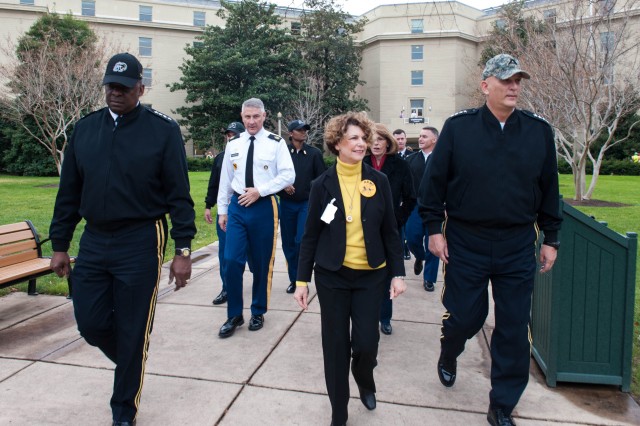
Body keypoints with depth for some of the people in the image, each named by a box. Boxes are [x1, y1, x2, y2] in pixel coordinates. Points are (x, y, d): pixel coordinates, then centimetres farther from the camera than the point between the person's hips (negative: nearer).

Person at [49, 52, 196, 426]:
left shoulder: (163, 130, -7)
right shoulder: (85, 128, 7)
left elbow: (179, 195, -8)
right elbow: (69, 193, 11)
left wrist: (183, 250, -11)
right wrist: (60, 245, 10)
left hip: (141, 244, -4)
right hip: (93, 242, 5)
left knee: (133, 332, 5)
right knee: (91, 323, 9)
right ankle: (132, 365, 41)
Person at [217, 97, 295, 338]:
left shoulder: (276, 143, -2)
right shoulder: (233, 145, 9)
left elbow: (288, 175, -7)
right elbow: (225, 179, 11)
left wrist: (260, 190, -15)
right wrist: (222, 210, 10)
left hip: (264, 206, -2)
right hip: (237, 206, 3)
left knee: (262, 263, 7)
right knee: (232, 260, -3)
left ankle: (258, 312, 26)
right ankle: (234, 315, 14)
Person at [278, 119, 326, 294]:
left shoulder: (314, 153, 1)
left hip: (307, 203, -1)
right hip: (287, 203, 1)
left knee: (302, 241, -10)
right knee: (288, 243, 8)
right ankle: (293, 279, 23)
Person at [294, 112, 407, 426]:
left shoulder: (378, 182, 0)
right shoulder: (322, 184, -3)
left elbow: (390, 231, 4)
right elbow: (310, 235, -1)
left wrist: (398, 273, -1)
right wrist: (302, 280, -2)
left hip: (370, 275, 1)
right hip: (332, 275, 0)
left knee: (366, 342, -2)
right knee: (335, 345, 6)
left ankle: (365, 383, 36)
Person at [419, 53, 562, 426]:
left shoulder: (539, 130, 3)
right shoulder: (458, 127, -4)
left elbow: (549, 189, 9)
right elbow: (435, 181, -2)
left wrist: (550, 238, 9)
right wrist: (434, 228, -5)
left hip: (518, 246, 3)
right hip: (465, 244, -2)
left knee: (514, 328, 8)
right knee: (465, 316, 8)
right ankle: (448, 356, 45)